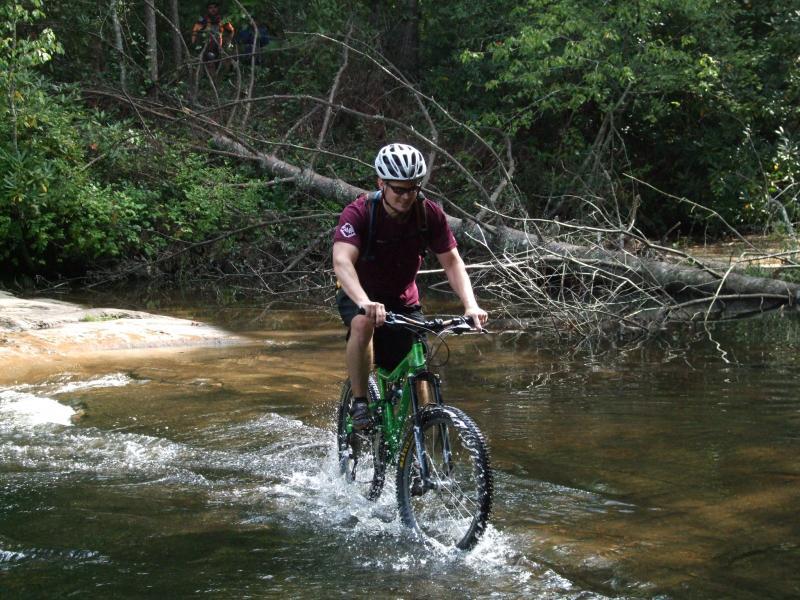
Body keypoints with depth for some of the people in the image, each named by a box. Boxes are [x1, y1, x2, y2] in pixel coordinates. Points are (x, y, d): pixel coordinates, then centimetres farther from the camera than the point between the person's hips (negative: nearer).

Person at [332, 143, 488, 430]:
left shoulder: (430, 214, -16)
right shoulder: (358, 213, -26)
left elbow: (452, 261, -14)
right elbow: (342, 262, -40)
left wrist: (470, 305, -31)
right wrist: (366, 303, -58)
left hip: (403, 300, 3)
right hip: (360, 296, -3)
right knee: (363, 325, -36)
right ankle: (359, 403, -21)